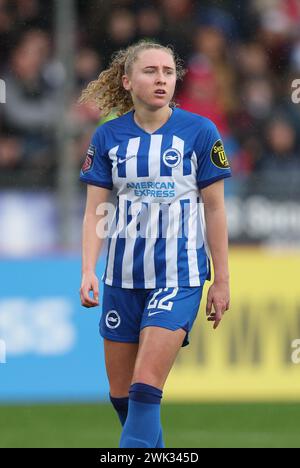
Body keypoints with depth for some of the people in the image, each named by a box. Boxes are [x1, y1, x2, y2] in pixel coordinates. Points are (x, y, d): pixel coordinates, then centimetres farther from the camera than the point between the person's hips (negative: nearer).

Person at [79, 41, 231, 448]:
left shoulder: (199, 132, -4)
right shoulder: (108, 136, 3)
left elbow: (214, 208, 1)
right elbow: (95, 211, 3)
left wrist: (221, 280, 1)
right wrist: (88, 271, -11)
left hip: (179, 275, -4)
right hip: (124, 274, 4)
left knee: (145, 388, -16)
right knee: (121, 393, 7)